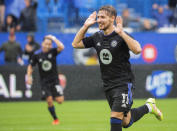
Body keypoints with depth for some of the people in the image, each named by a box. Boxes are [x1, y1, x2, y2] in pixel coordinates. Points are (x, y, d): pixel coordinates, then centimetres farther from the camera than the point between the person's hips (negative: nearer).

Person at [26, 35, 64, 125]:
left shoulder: (53, 52, -1)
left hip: (54, 80, -1)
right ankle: (55, 119, 3)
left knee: (60, 100, -10)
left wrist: (53, 38, -13)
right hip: (44, 82, 1)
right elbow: (30, 66, 14)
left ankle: (56, 95, 27)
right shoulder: (37, 56, 2)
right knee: (49, 101, -12)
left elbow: (61, 47, -20)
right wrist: (29, 76, 2)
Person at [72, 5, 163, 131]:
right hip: (108, 85, 7)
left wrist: (121, 33, -33)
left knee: (116, 117, -17)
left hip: (124, 83, -7)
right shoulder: (97, 37, 6)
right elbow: (75, 44, 12)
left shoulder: (121, 36, -14)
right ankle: (148, 107, 37)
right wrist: (85, 26, 3)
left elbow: (137, 49, -30)